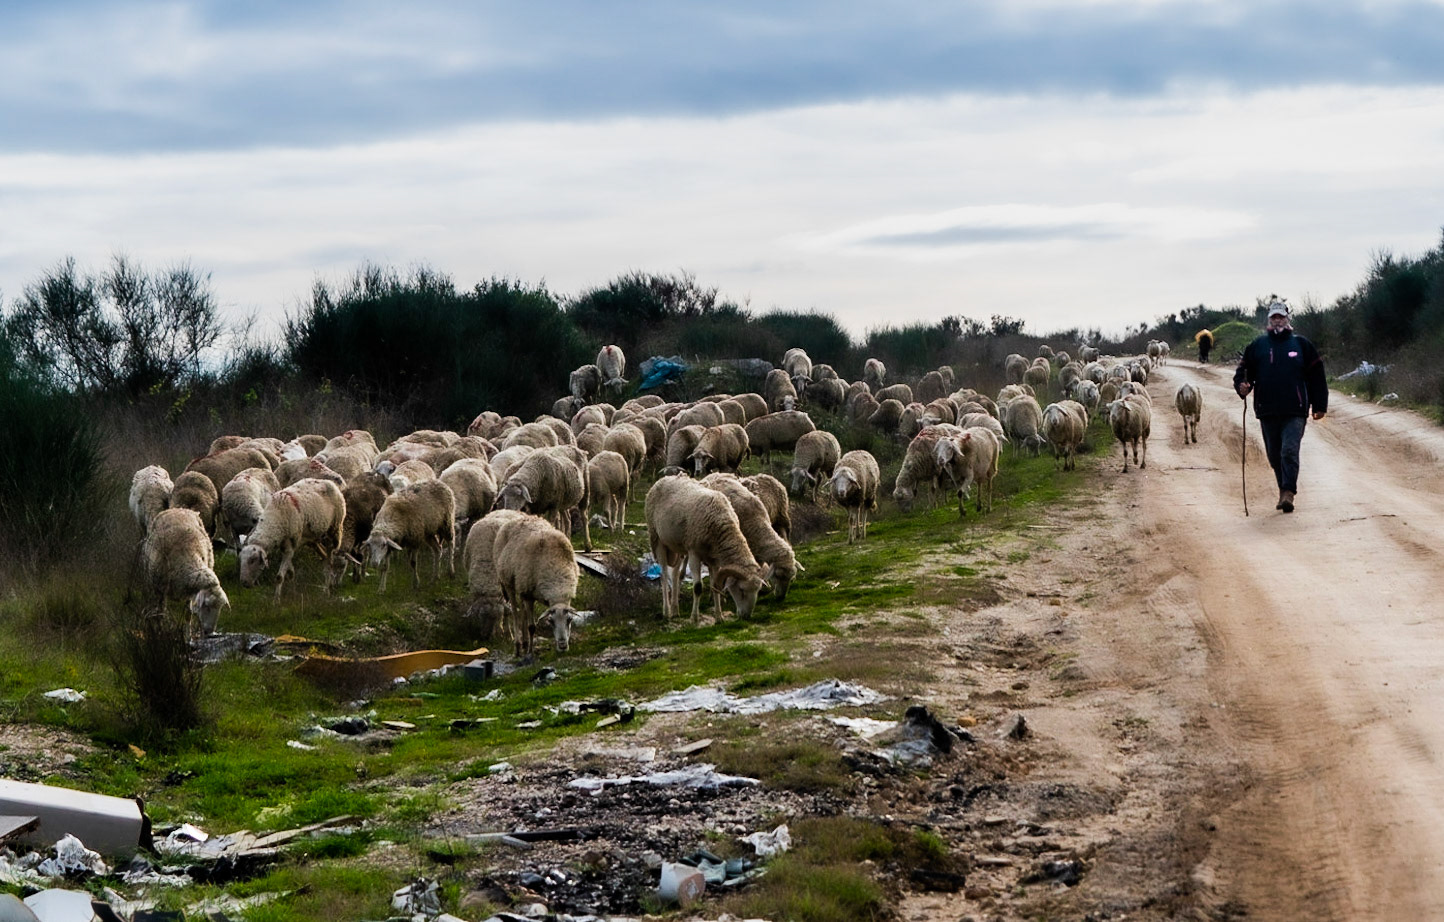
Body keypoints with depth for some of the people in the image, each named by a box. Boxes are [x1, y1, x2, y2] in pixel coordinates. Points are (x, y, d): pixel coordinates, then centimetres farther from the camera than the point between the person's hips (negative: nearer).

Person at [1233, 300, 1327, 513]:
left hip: (1295, 412, -3)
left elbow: (1316, 377, 11)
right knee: (1274, 455, 8)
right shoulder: (1257, 346, 11)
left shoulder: (1301, 345, 8)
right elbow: (1243, 372, 13)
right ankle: (1285, 490, 22)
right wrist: (1242, 386, -11)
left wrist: (1319, 406, 7)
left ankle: (1288, 493, -20)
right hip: (1267, 411, 3)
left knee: (1289, 451, -16)